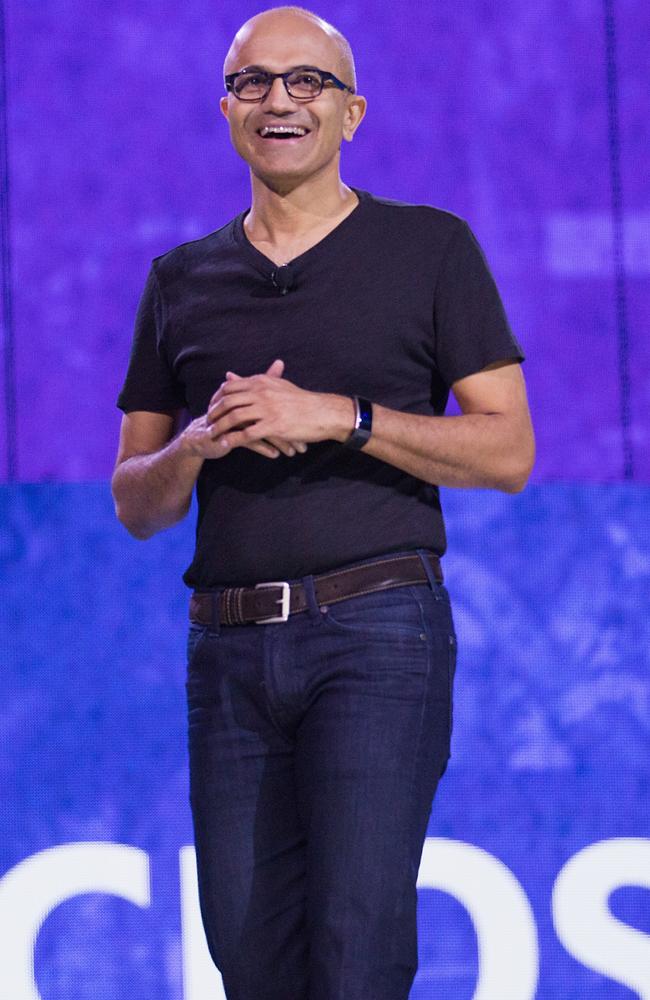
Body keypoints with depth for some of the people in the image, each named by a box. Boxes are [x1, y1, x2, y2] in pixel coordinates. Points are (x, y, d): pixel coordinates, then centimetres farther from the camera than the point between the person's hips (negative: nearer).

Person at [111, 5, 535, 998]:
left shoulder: (431, 248, 5)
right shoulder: (182, 282, 15)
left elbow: (509, 451, -1)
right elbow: (135, 502, 16)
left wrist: (336, 417, -12)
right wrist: (197, 446, -7)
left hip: (379, 629, -4)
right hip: (228, 652, 4)